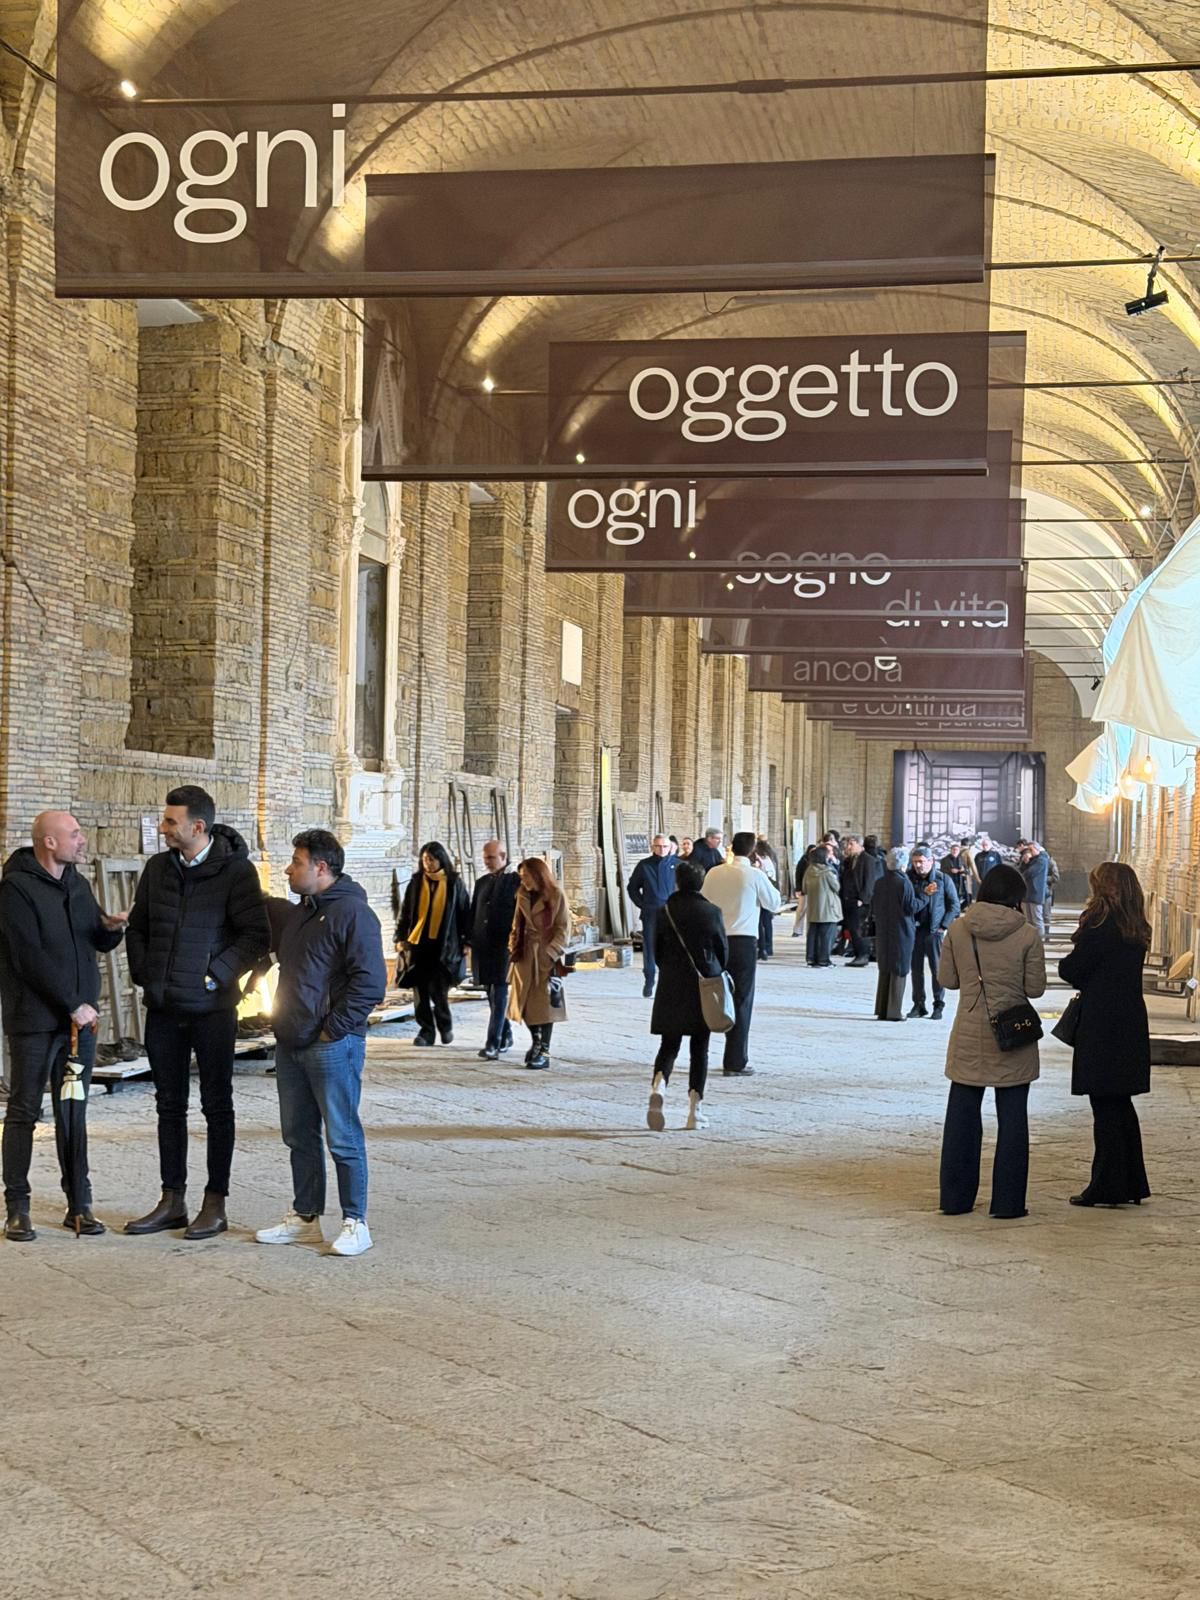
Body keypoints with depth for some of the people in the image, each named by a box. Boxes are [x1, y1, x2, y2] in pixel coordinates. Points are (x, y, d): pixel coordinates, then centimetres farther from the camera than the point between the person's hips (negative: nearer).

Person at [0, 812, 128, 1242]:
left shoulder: (78, 884, 11)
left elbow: (99, 943, 20)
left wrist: (111, 927, -4)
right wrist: (74, 1005, -16)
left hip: (79, 1018, 6)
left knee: (74, 1113, 9)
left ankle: (79, 1204, 13)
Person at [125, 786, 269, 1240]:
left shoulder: (235, 871, -10)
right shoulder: (158, 868, 7)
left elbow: (257, 934, -11)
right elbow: (137, 927, 17)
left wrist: (216, 976, -13)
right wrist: (143, 974, 5)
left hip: (211, 1008, -5)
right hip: (163, 1008, 5)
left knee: (216, 1105, 4)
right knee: (170, 1105, 11)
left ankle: (215, 1204, 12)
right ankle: (172, 1202, 20)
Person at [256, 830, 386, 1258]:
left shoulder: (351, 913, -12)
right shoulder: (296, 915, 16)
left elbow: (370, 982, -17)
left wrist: (334, 1029, -16)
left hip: (331, 1046, -9)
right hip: (290, 1044, 9)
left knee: (343, 1137, -3)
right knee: (299, 1135, 14)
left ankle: (355, 1223, 4)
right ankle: (304, 1218, 23)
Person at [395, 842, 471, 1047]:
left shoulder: (453, 883, 2)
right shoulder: (416, 882, 7)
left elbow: (464, 912, 4)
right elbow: (405, 912, 10)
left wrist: (466, 941, 0)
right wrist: (401, 938, 4)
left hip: (444, 944, -2)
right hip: (418, 942, 2)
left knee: (438, 989, -4)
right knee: (420, 991, 0)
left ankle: (445, 1026, 19)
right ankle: (426, 1031, 9)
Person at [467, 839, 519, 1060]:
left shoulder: (515, 881, -4)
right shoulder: (482, 882, 16)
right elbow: (473, 912, 18)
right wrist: (470, 939, 11)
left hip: (504, 945, -7)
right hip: (483, 946, 7)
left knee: (500, 994, -9)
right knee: (492, 995, 13)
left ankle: (493, 1045, -14)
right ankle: (505, 1036, 27)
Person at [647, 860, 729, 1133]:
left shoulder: (666, 911, -4)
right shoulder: (711, 912, -6)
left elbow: (657, 950, 3)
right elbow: (723, 950, 1)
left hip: (672, 986, 1)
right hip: (705, 987, -1)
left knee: (669, 1044, 8)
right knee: (699, 1047, 8)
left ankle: (659, 1085, -22)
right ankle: (695, 1109, 6)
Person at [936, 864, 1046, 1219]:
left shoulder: (958, 930, -4)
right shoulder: (1027, 936, -11)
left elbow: (946, 979, 2)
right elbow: (1035, 988, -6)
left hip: (969, 1036, 2)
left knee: (962, 1115, 11)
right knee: (1012, 1118, 6)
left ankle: (955, 1197, 16)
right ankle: (1007, 1201, 8)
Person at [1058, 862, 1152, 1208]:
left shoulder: (1098, 926, -15)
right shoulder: (1137, 931, 9)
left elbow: (1071, 970, -10)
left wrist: (1065, 963, 9)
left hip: (1102, 1028, -8)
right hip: (1131, 1025, 8)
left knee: (1106, 1107, -2)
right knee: (1121, 1105, 16)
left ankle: (1108, 1187, 2)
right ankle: (1132, 1184, 21)